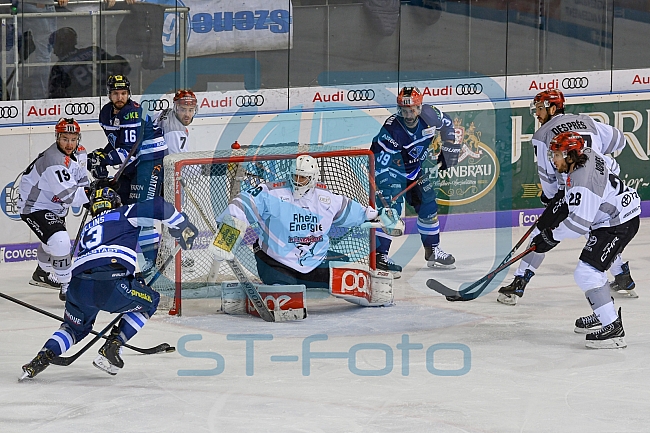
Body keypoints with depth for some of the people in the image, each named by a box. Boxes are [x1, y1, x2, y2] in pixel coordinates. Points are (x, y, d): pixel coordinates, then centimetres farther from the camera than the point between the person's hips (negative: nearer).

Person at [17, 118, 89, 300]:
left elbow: (82, 182, 5)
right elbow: (68, 195, -37)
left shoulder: (79, 153, -5)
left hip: (54, 205, 10)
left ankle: (42, 274, 57)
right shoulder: (55, 161, -34)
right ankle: (66, 286, -15)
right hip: (34, 207, -10)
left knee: (53, 241, 30)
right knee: (60, 242, -27)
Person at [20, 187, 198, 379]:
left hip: (78, 287, 5)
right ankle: (111, 347, 12)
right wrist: (183, 227, 23)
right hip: (110, 283, -5)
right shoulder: (123, 214, 21)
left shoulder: (87, 229, 36)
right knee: (149, 300, 23)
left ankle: (44, 356, 8)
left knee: (76, 327, 33)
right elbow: (159, 206, 9)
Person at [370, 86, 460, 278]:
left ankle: (432, 250, 28)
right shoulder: (391, 129, -34)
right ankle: (380, 256, -22)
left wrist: (449, 146, 3)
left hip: (414, 168, 6)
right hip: (390, 168, -6)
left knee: (428, 206, 11)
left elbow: (446, 123, 6)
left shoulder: (430, 115, -19)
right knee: (391, 208, -21)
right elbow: (380, 161, -35)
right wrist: (379, 188, -42)